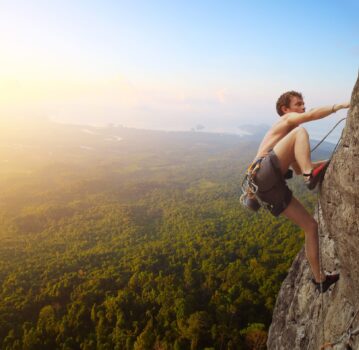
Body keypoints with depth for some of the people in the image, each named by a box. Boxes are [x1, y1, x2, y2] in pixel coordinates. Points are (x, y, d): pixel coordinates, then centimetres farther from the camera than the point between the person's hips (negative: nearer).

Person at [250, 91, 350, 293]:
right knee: (300, 131, -15)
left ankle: (320, 279, 20)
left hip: (273, 187, 9)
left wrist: (329, 162, 33)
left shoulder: (286, 135, 36)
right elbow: (312, 115, -10)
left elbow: (298, 169, 37)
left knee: (311, 226, 10)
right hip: (264, 174, -8)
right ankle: (311, 176, -29)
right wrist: (340, 106, -5)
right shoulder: (286, 120, 13)